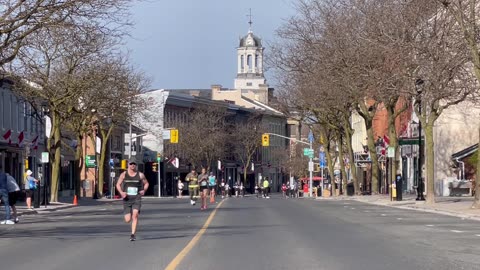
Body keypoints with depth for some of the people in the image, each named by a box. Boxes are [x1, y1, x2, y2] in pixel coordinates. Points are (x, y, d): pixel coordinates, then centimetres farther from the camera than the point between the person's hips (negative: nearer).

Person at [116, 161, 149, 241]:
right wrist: (121, 192, -10)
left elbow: (146, 183, 16)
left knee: (135, 215, -23)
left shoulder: (140, 175, 2)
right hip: (127, 199, 1)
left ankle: (133, 234, -18)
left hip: (137, 199, -1)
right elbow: (118, 184, 9)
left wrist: (144, 190, -5)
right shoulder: (124, 174, 2)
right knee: (128, 220, -2)